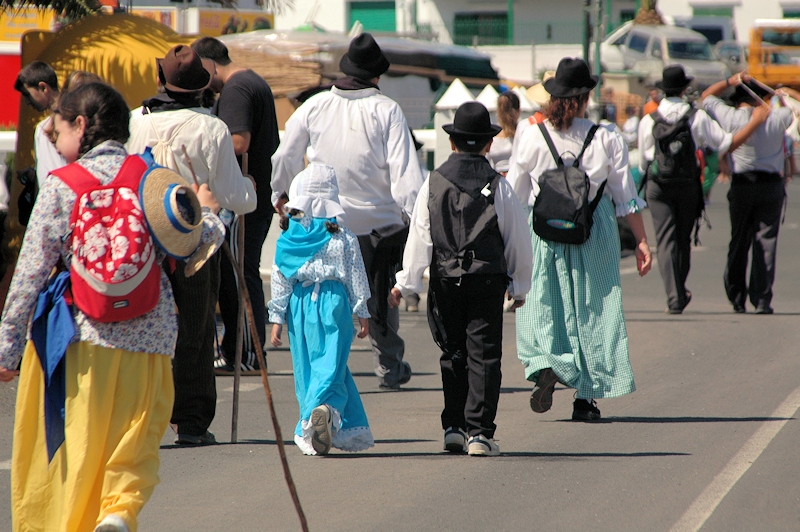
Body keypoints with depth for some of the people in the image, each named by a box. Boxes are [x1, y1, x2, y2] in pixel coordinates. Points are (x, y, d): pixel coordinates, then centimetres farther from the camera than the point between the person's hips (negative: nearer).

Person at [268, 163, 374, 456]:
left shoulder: (287, 238, 0)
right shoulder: (343, 237, -3)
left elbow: (279, 280, 2)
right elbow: (356, 278, 1)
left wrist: (277, 317, 8)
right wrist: (362, 311, 10)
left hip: (299, 305, 2)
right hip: (333, 303, -2)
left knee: (306, 369, 11)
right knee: (331, 365, -4)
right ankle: (325, 407, -33)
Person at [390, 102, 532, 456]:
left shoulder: (433, 183, 0)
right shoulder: (499, 187, -3)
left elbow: (419, 237, 2)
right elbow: (518, 240, 3)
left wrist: (406, 281, 8)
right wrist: (519, 286, 14)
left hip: (445, 281, 2)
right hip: (488, 280, -2)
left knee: (452, 354, 15)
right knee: (483, 356, 0)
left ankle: (453, 427, 15)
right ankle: (479, 433, -7)